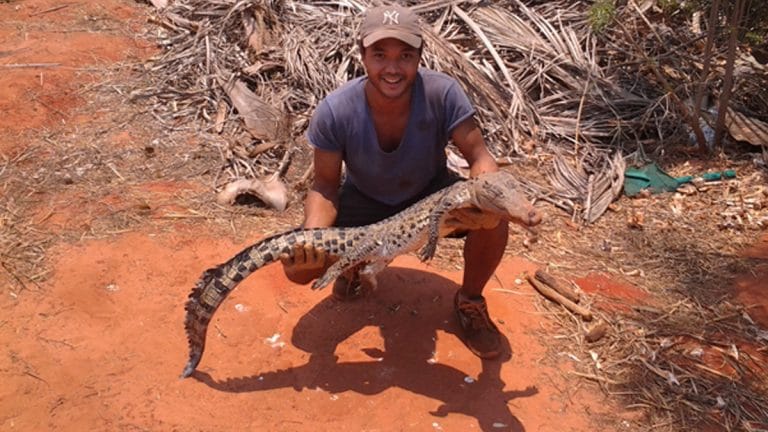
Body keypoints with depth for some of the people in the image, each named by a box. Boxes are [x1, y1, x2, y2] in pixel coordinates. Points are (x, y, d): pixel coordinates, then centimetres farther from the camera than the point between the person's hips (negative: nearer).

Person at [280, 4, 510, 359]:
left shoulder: (443, 93, -29)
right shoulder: (334, 112, -28)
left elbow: (479, 157, -23)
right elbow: (325, 187, -19)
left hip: (430, 191, 0)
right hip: (364, 199, 0)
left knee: (493, 219, -28)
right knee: (299, 265, -18)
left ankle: (469, 300, 2)